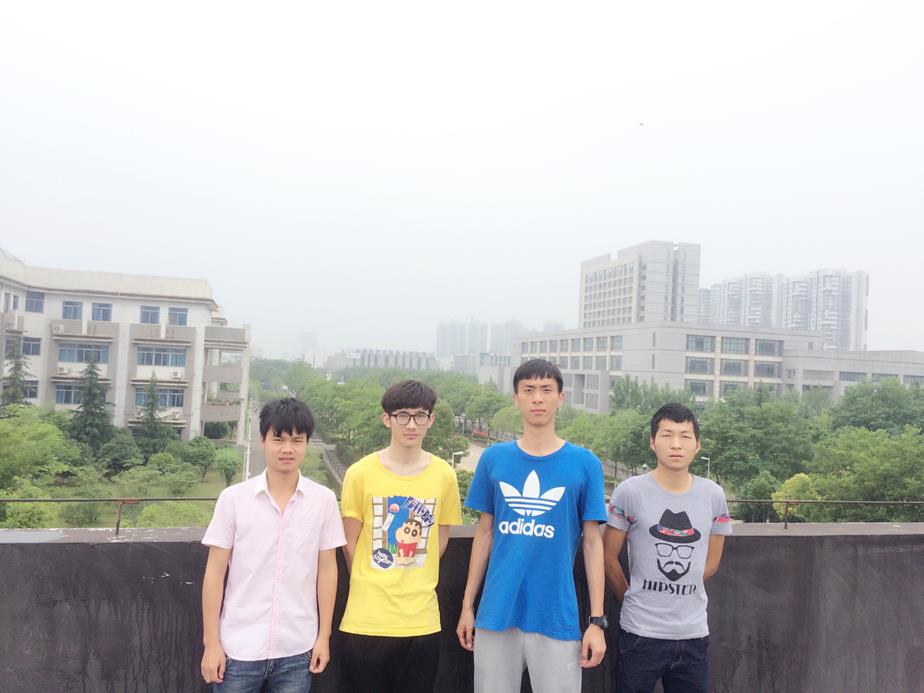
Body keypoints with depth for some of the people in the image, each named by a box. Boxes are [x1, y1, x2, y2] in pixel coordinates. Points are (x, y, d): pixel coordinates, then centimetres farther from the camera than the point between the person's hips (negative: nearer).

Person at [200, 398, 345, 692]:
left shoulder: (324, 500, -3)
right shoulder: (233, 497, -5)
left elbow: (326, 569, 3)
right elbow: (215, 572, -1)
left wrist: (324, 635, 3)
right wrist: (211, 642, -2)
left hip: (297, 649, 1)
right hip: (238, 647, 0)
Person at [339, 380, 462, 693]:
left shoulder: (444, 475, -2)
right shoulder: (360, 473, -6)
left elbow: (439, 542, 8)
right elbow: (350, 543, 1)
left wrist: (412, 585, 8)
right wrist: (373, 587, 5)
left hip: (422, 621, 1)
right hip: (366, 622, -1)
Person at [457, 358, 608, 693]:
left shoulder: (585, 463, -3)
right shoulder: (493, 459, 2)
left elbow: (593, 542, 0)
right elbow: (484, 533, 8)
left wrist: (597, 620, -3)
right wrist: (467, 604, 8)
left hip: (557, 618, -2)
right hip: (496, 613, 2)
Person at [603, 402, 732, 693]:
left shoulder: (714, 495, 0)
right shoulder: (630, 491, -10)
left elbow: (711, 562, 11)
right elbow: (608, 556, -1)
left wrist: (679, 595, 8)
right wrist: (634, 599, 7)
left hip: (694, 633, 3)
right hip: (641, 632, -3)